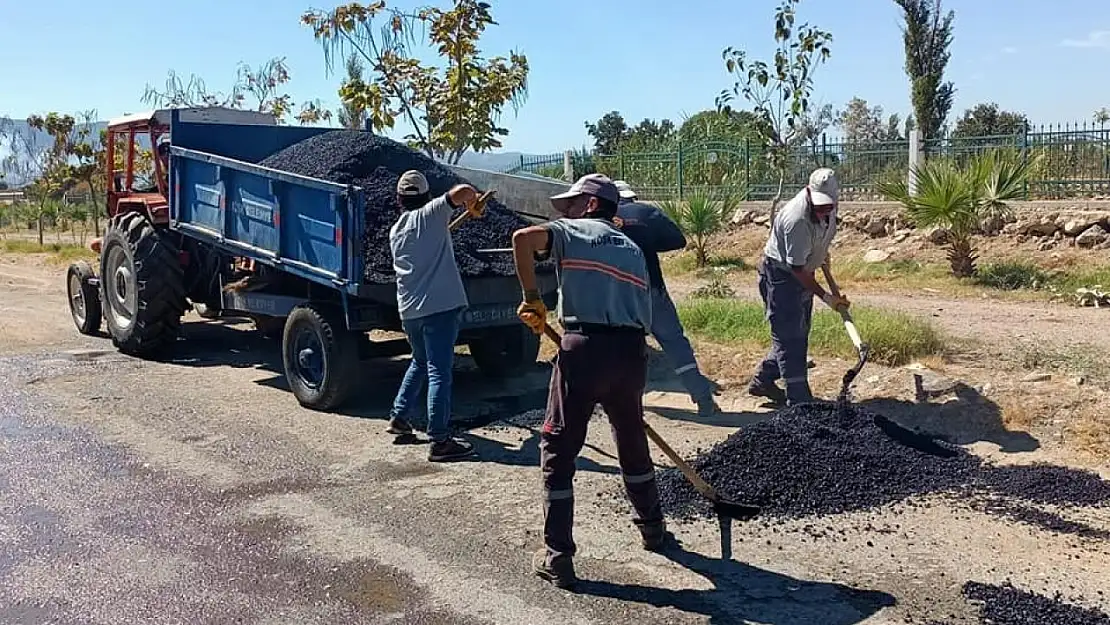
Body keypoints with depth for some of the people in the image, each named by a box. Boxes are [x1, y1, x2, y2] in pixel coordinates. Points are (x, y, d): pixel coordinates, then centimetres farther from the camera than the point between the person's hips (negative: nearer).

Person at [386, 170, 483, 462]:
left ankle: (399, 417, 32)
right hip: (440, 306, -7)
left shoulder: (395, 230, 16)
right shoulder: (430, 214, -4)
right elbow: (462, 191, -16)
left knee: (420, 362, 27)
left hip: (409, 310, 7)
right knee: (439, 372, -7)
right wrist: (472, 200, 6)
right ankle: (439, 441, -6)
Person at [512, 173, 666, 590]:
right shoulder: (632, 249, 23)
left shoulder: (572, 231, 8)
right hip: (632, 351, 6)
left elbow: (523, 238, -13)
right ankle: (652, 528, 42)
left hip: (585, 347, -5)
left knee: (558, 450, 5)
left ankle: (557, 558, 7)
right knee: (632, 441, 26)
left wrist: (532, 299, -5)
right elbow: (645, 316, 18)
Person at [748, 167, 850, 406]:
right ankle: (799, 400, -4)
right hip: (780, 273, -9)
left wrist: (823, 254, 24)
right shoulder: (797, 220, -34)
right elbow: (796, 268, -28)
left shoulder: (828, 207, -9)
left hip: (804, 272, 9)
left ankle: (762, 381, 28)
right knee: (789, 337, -8)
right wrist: (825, 296, -25)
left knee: (798, 335, 15)